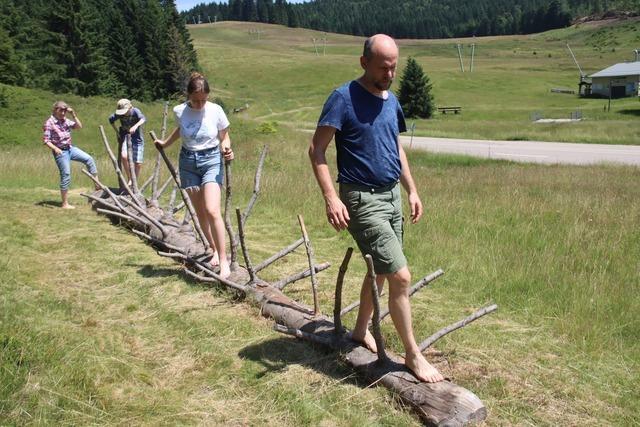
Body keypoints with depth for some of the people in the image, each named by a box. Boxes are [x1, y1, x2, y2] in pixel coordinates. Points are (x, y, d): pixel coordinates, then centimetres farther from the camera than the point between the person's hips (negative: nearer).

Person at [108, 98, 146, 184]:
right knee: (124, 156, -26)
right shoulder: (119, 114, -5)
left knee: (138, 163, -2)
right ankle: (129, 179, -10)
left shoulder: (135, 111, -15)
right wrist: (117, 131, 6)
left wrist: (136, 126, -53)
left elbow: (143, 119, -34)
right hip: (125, 136, 1)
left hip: (137, 138, -1)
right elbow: (111, 119, 15)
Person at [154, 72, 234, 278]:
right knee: (200, 213, 7)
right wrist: (165, 143, 31)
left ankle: (223, 260, -11)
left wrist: (226, 149, -20)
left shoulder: (216, 110, -11)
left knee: (212, 211, -17)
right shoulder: (179, 111, -4)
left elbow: (224, 137, 1)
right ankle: (215, 250, 23)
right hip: (188, 162, 3)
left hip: (211, 160, -3)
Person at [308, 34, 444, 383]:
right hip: (363, 201, -8)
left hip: (392, 196, 8)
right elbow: (316, 150, -14)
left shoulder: (391, 101, 11)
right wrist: (331, 198, -24)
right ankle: (413, 354, 6)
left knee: (380, 271, 18)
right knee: (401, 276, -9)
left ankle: (361, 330, 38)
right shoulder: (344, 98, -12)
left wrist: (412, 190, 16)